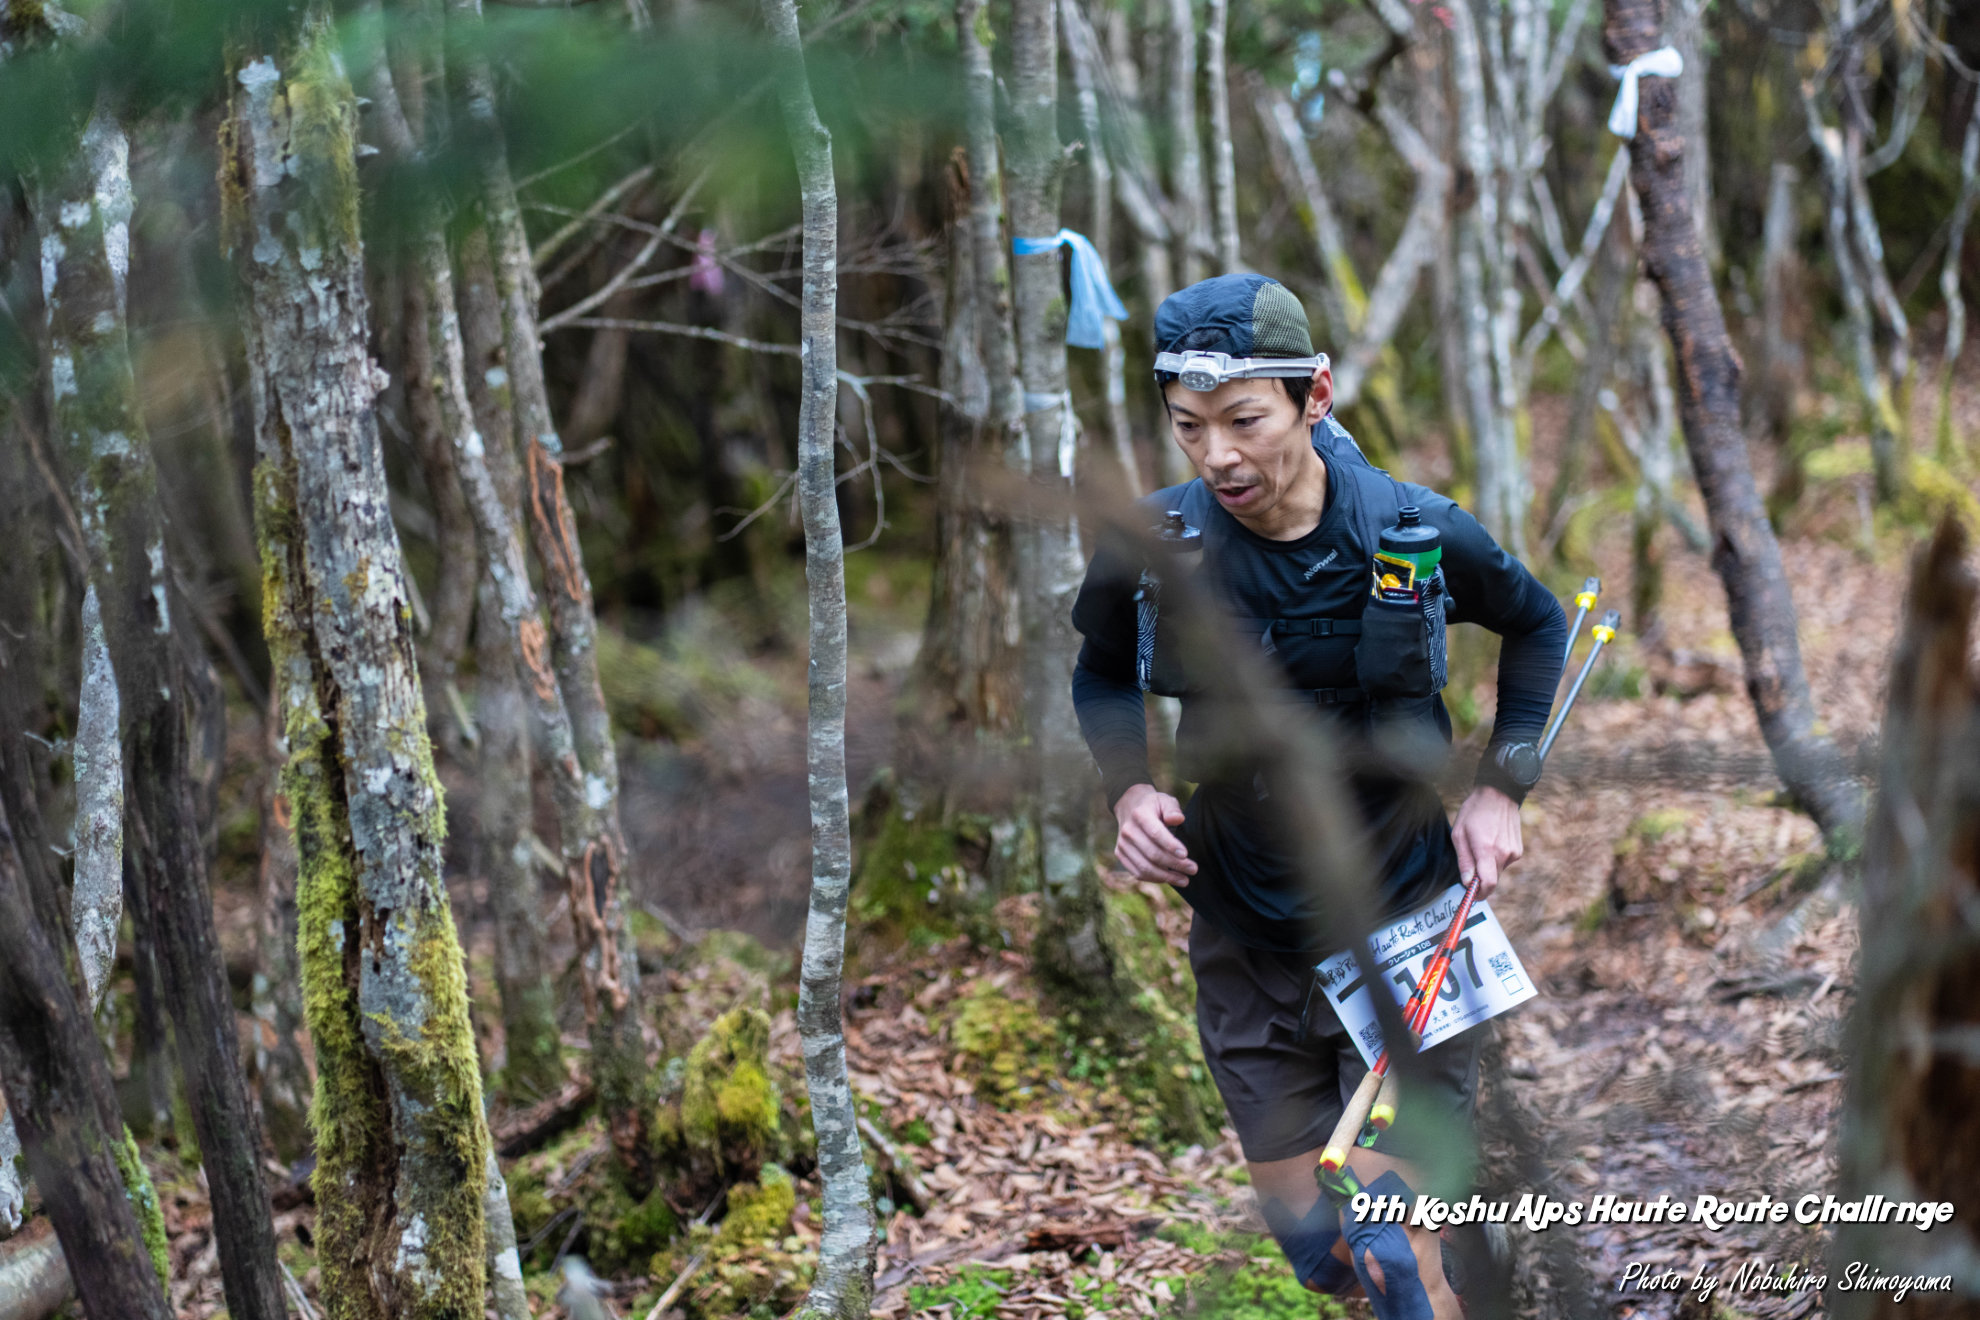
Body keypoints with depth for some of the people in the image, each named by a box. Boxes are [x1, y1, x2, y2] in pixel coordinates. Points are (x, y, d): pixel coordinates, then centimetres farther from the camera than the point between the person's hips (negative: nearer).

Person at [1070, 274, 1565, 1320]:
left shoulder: (1415, 534, -15)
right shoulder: (1150, 546, -12)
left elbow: (1536, 623, 6)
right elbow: (1104, 674, 10)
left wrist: (1501, 785, -3)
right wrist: (1129, 788, -8)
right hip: (1247, 946, 2)